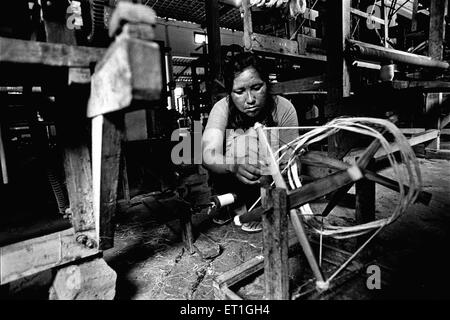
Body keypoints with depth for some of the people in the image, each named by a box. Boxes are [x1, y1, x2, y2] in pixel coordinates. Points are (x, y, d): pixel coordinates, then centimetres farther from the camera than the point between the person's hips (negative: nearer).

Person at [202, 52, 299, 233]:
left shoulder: (283, 108, -19)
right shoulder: (223, 108, -21)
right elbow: (208, 155, -35)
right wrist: (234, 167, -54)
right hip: (231, 183, 0)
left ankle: (249, 207, -7)